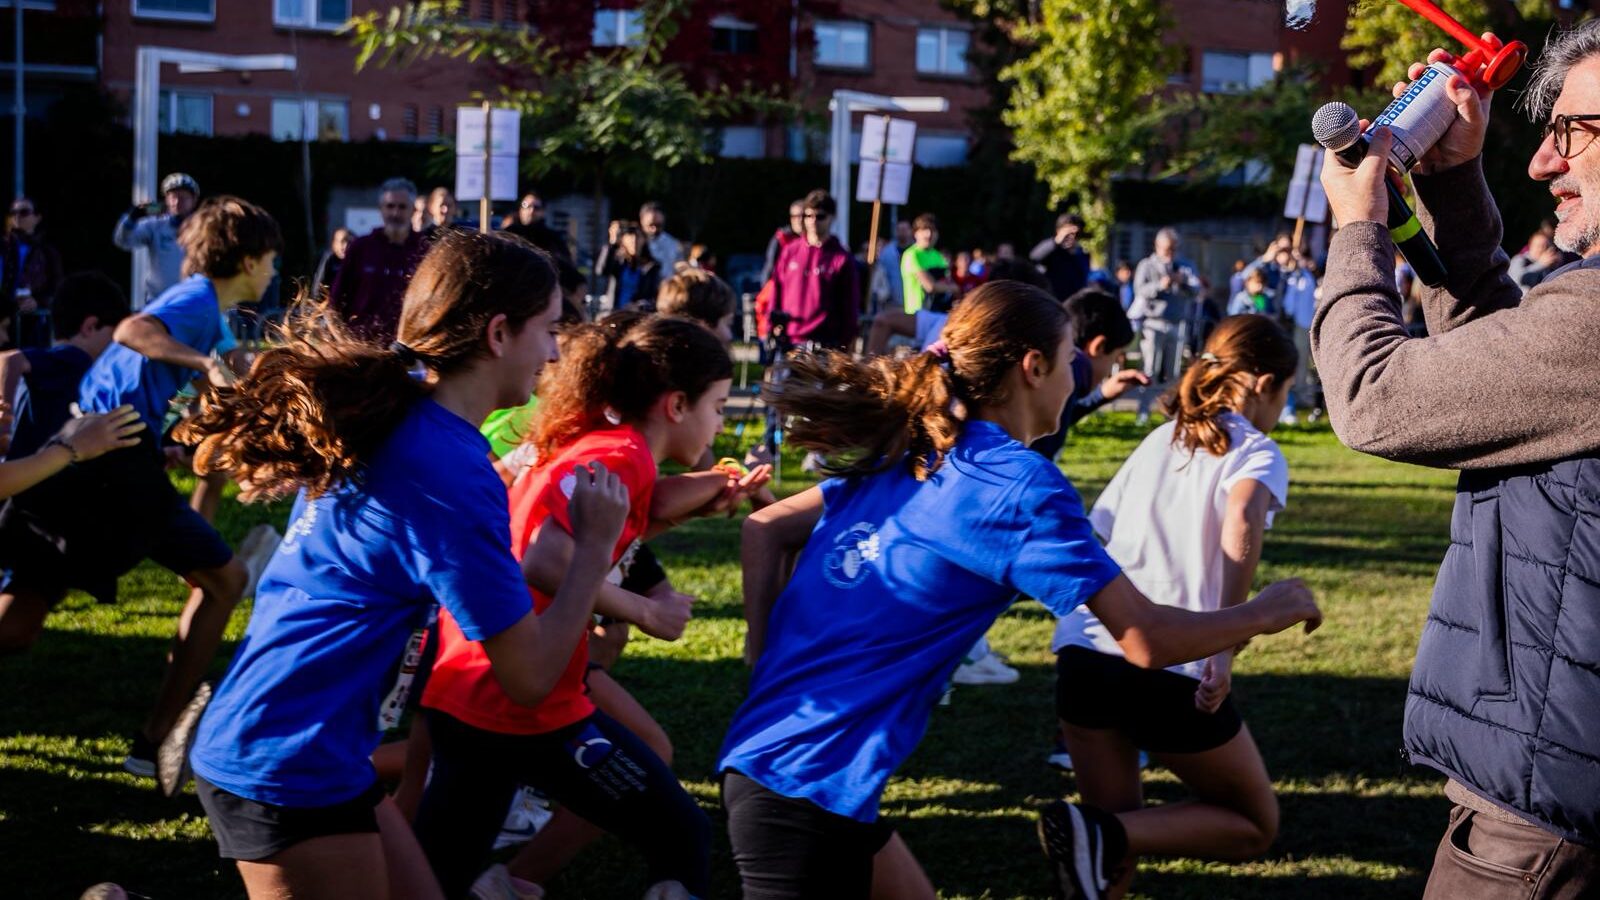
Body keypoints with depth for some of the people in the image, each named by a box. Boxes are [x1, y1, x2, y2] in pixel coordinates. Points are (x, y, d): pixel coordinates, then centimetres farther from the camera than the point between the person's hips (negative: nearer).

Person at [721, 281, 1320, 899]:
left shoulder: (905, 456, 11)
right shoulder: (1019, 484, -12)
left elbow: (764, 529, 19)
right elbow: (1149, 641, -13)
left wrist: (765, 652, 15)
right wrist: (1262, 614, 3)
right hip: (810, 787, -8)